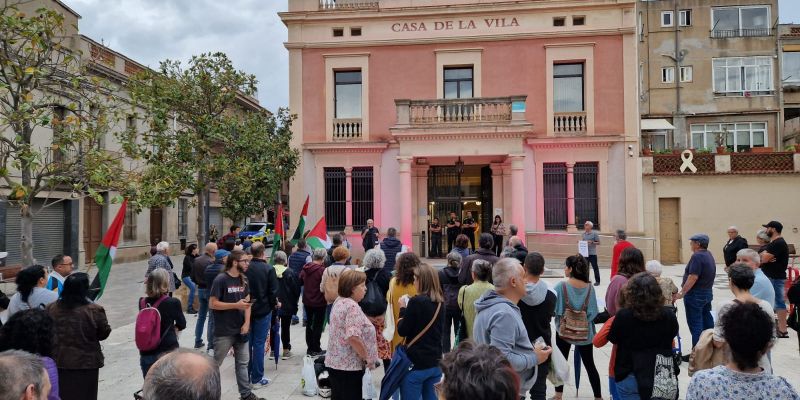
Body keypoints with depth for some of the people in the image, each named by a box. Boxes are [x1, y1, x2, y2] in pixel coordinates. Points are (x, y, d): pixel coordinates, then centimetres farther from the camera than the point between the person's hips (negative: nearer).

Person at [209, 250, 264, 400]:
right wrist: (236, 305, -19)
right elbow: (212, 304, -16)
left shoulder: (244, 279, 5)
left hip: (240, 329, 6)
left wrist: (247, 323, -4)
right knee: (215, 364, 7)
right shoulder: (221, 280, -14)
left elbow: (247, 302, 8)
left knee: (242, 363, 13)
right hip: (224, 331, -6)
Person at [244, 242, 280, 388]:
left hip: (247, 309, 4)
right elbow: (273, 291, -11)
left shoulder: (245, 268, -5)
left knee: (247, 342, 14)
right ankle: (257, 378, 7)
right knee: (259, 343, 2)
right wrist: (275, 304, 7)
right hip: (263, 310, -4)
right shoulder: (269, 269, -14)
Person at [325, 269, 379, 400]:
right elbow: (353, 337, -30)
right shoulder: (352, 307, -20)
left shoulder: (339, 302, 10)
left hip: (334, 362, 9)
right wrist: (367, 358, -17)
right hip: (349, 365, -9)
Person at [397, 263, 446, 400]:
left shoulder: (416, 301, -16)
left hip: (415, 363, -7)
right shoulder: (440, 302, 5)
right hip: (435, 362, 7)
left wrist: (403, 308, 2)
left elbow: (402, 331, -11)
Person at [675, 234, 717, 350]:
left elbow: (693, 277, -24)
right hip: (707, 292, 10)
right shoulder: (709, 255, 12)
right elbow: (709, 275, 18)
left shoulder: (697, 256, -19)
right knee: (707, 322, 15)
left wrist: (682, 292, -22)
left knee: (695, 324, -5)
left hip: (695, 294, -10)